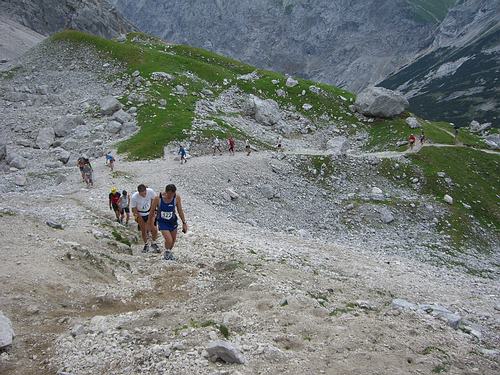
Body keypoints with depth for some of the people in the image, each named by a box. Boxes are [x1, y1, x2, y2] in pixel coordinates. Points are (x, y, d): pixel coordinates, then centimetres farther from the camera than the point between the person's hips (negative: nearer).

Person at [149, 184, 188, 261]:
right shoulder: (158, 198, -22)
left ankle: (169, 252, 46)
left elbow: (180, 211, -5)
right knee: (169, 240, -16)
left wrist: (184, 223, -5)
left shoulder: (177, 198, -17)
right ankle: (167, 252, 16)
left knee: (173, 240, 16)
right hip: (162, 222, -3)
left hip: (173, 221, 3)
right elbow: (152, 211, -8)